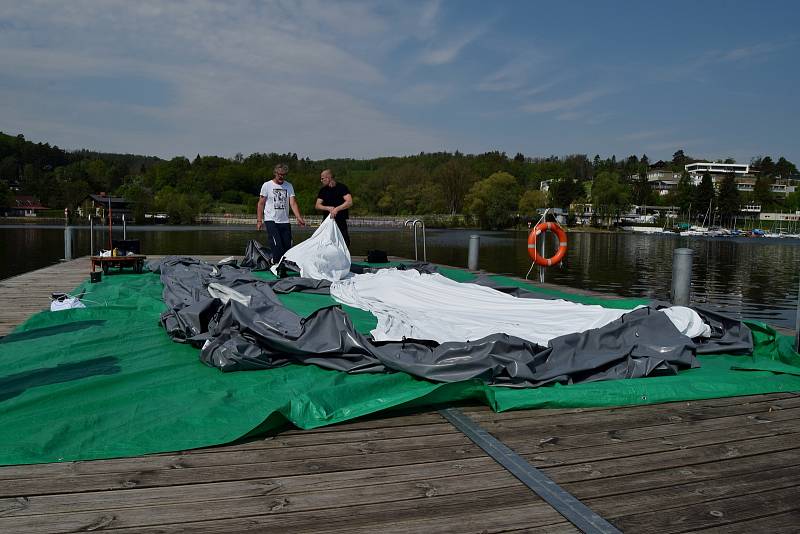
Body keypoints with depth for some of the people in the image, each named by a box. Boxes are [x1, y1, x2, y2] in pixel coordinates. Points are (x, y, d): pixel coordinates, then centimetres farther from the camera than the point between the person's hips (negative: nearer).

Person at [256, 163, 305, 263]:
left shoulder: (289, 186, 9)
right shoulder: (267, 185, 1)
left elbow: (293, 203, 1)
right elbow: (261, 203, 3)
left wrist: (299, 217, -14)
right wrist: (259, 220, -4)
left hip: (285, 221, 4)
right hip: (271, 220, -4)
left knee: (287, 246, 1)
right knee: (277, 246, -15)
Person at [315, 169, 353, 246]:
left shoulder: (341, 187, -5)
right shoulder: (323, 190, 10)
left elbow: (349, 202, -15)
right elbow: (317, 205, 4)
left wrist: (337, 209, -24)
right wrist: (328, 208, -14)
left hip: (341, 221, -4)